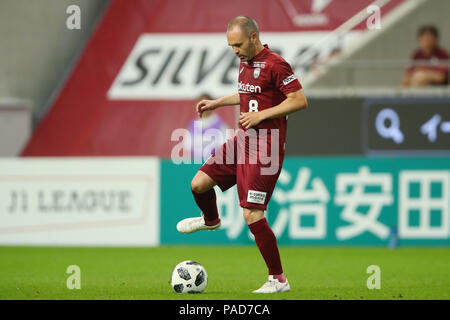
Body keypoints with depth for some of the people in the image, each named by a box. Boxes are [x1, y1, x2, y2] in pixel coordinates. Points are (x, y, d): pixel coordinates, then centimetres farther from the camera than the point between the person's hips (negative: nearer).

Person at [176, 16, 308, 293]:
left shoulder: (275, 65, -16)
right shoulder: (245, 62, 13)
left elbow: (300, 100, -18)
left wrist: (261, 115, -20)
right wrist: (217, 103, 23)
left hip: (265, 148, -8)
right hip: (243, 140, 8)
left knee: (252, 214, -12)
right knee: (199, 184, 6)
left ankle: (278, 279, -2)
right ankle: (211, 220, 42)